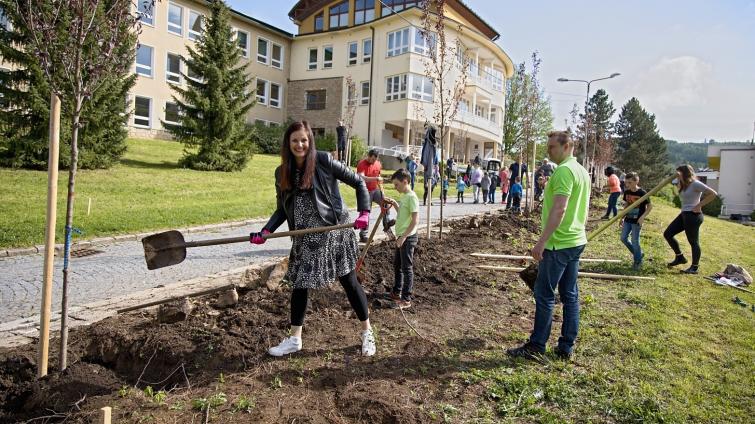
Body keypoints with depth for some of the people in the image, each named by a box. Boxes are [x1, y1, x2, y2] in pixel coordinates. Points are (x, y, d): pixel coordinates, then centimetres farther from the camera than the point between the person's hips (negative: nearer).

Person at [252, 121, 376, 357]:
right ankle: (294, 339, 24)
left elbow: (358, 183, -5)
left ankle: (367, 332, 22)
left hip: (334, 231, -4)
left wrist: (364, 212, -17)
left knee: (348, 281, 4)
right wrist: (265, 232, -3)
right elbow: (283, 209, 10)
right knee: (299, 284, 7)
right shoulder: (282, 172, 6)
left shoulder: (323, 161, -9)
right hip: (305, 238, 4)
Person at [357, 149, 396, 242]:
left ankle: (387, 223, -17)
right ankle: (363, 236, 6)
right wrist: (375, 178, -37)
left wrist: (381, 190, 13)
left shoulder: (378, 164, 6)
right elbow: (361, 178, -29)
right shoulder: (362, 164, -14)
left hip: (375, 190, 5)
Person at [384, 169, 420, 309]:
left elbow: (415, 220, -22)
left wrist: (403, 237, -23)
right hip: (401, 237, 10)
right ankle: (396, 292, 33)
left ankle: (406, 299, 5)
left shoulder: (412, 197, -18)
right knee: (397, 265, 19)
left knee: (407, 268, -2)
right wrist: (394, 203, 12)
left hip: (408, 238, -10)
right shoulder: (403, 196, 11)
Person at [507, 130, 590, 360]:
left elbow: (559, 209, -25)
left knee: (544, 296, -2)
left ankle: (536, 346, 7)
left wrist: (541, 242, -24)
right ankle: (566, 347, 20)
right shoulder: (582, 171, 15)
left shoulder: (564, 170, -16)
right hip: (576, 242, 10)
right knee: (570, 295, 12)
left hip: (559, 244, -10)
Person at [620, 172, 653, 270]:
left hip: (637, 221, -6)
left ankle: (638, 261, 16)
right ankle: (638, 254, 28)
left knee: (635, 241, -2)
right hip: (628, 220, 6)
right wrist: (622, 218, 13)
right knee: (623, 238, 8)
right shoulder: (626, 192, 2)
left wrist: (643, 217, -20)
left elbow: (650, 206, -9)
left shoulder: (642, 193, -15)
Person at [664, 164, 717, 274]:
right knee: (667, 234, 8)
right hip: (684, 215, 9)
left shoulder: (695, 184, -13)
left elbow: (713, 194, -18)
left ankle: (694, 267, 13)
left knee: (693, 242, 1)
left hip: (693, 215, -9)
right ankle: (680, 257, 19)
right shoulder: (683, 185, 13)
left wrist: (699, 205, -16)